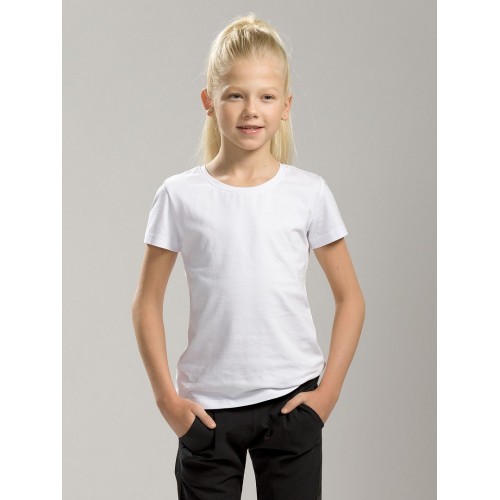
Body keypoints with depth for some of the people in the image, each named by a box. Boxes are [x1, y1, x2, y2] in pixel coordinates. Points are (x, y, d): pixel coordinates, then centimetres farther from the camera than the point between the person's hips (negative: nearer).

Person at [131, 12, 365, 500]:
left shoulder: (309, 192, -2)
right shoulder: (180, 195, -3)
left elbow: (350, 298, 4)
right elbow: (147, 304, 3)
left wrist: (328, 390, -2)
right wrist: (166, 396, -2)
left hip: (290, 402, 0)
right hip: (206, 407, 0)